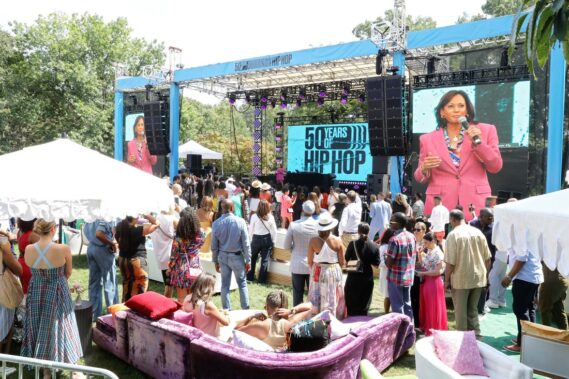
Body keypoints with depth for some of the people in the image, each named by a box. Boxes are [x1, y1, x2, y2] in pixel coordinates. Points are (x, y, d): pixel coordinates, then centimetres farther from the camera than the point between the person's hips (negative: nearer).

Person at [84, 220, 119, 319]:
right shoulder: (104, 221, -17)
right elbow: (99, 234, -32)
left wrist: (111, 242, 8)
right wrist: (112, 244, -18)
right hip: (102, 249, -8)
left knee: (94, 283, 13)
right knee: (109, 283, 3)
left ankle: (94, 314, 19)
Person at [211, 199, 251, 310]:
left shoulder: (216, 223, -7)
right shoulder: (240, 221, -14)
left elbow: (214, 246, 0)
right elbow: (246, 244, -11)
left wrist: (216, 261, 11)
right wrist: (248, 260, -2)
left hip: (223, 256, 3)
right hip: (237, 256, -2)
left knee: (225, 285, 12)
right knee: (242, 283, 10)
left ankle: (226, 310, 20)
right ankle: (245, 309, 14)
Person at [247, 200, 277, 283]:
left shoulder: (254, 216, -11)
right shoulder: (270, 217, -8)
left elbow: (251, 230, -3)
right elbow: (274, 231, -3)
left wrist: (252, 239, 12)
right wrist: (272, 241, 9)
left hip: (256, 239, 0)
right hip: (267, 239, 1)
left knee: (252, 258, 18)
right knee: (265, 260, 7)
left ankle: (250, 277, 25)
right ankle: (262, 279, 11)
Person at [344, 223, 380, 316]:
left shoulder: (353, 244, -11)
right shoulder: (374, 246, -7)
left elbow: (346, 259, -4)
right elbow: (376, 264, -3)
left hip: (353, 278, -1)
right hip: (367, 279, 1)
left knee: (351, 305, 10)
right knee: (364, 306, 12)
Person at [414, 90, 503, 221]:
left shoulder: (486, 131, 8)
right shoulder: (428, 139, 8)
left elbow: (495, 167, 2)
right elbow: (421, 178, 11)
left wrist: (478, 142, -9)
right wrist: (424, 168, -10)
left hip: (475, 203, 0)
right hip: (440, 206, 0)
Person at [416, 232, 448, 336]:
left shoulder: (438, 253, -17)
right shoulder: (428, 252, 9)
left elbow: (439, 271, -21)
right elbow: (422, 265, 12)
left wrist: (423, 273, -17)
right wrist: (420, 255, -1)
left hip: (434, 282, -9)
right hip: (425, 282, 9)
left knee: (433, 308, 3)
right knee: (426, 306, 17)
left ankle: (434, 330, 15)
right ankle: (426, 327, 30)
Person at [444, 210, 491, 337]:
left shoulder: (453, 235, -14)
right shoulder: (478, 232, 2)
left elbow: (450, 263, -15)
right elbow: (487, 258, 7)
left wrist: (446, 280, -4)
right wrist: (484, 273, 20)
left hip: (461, 279, -5)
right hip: (478, 278, 5)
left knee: (461, 312, 8)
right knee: (473, 310, 18)